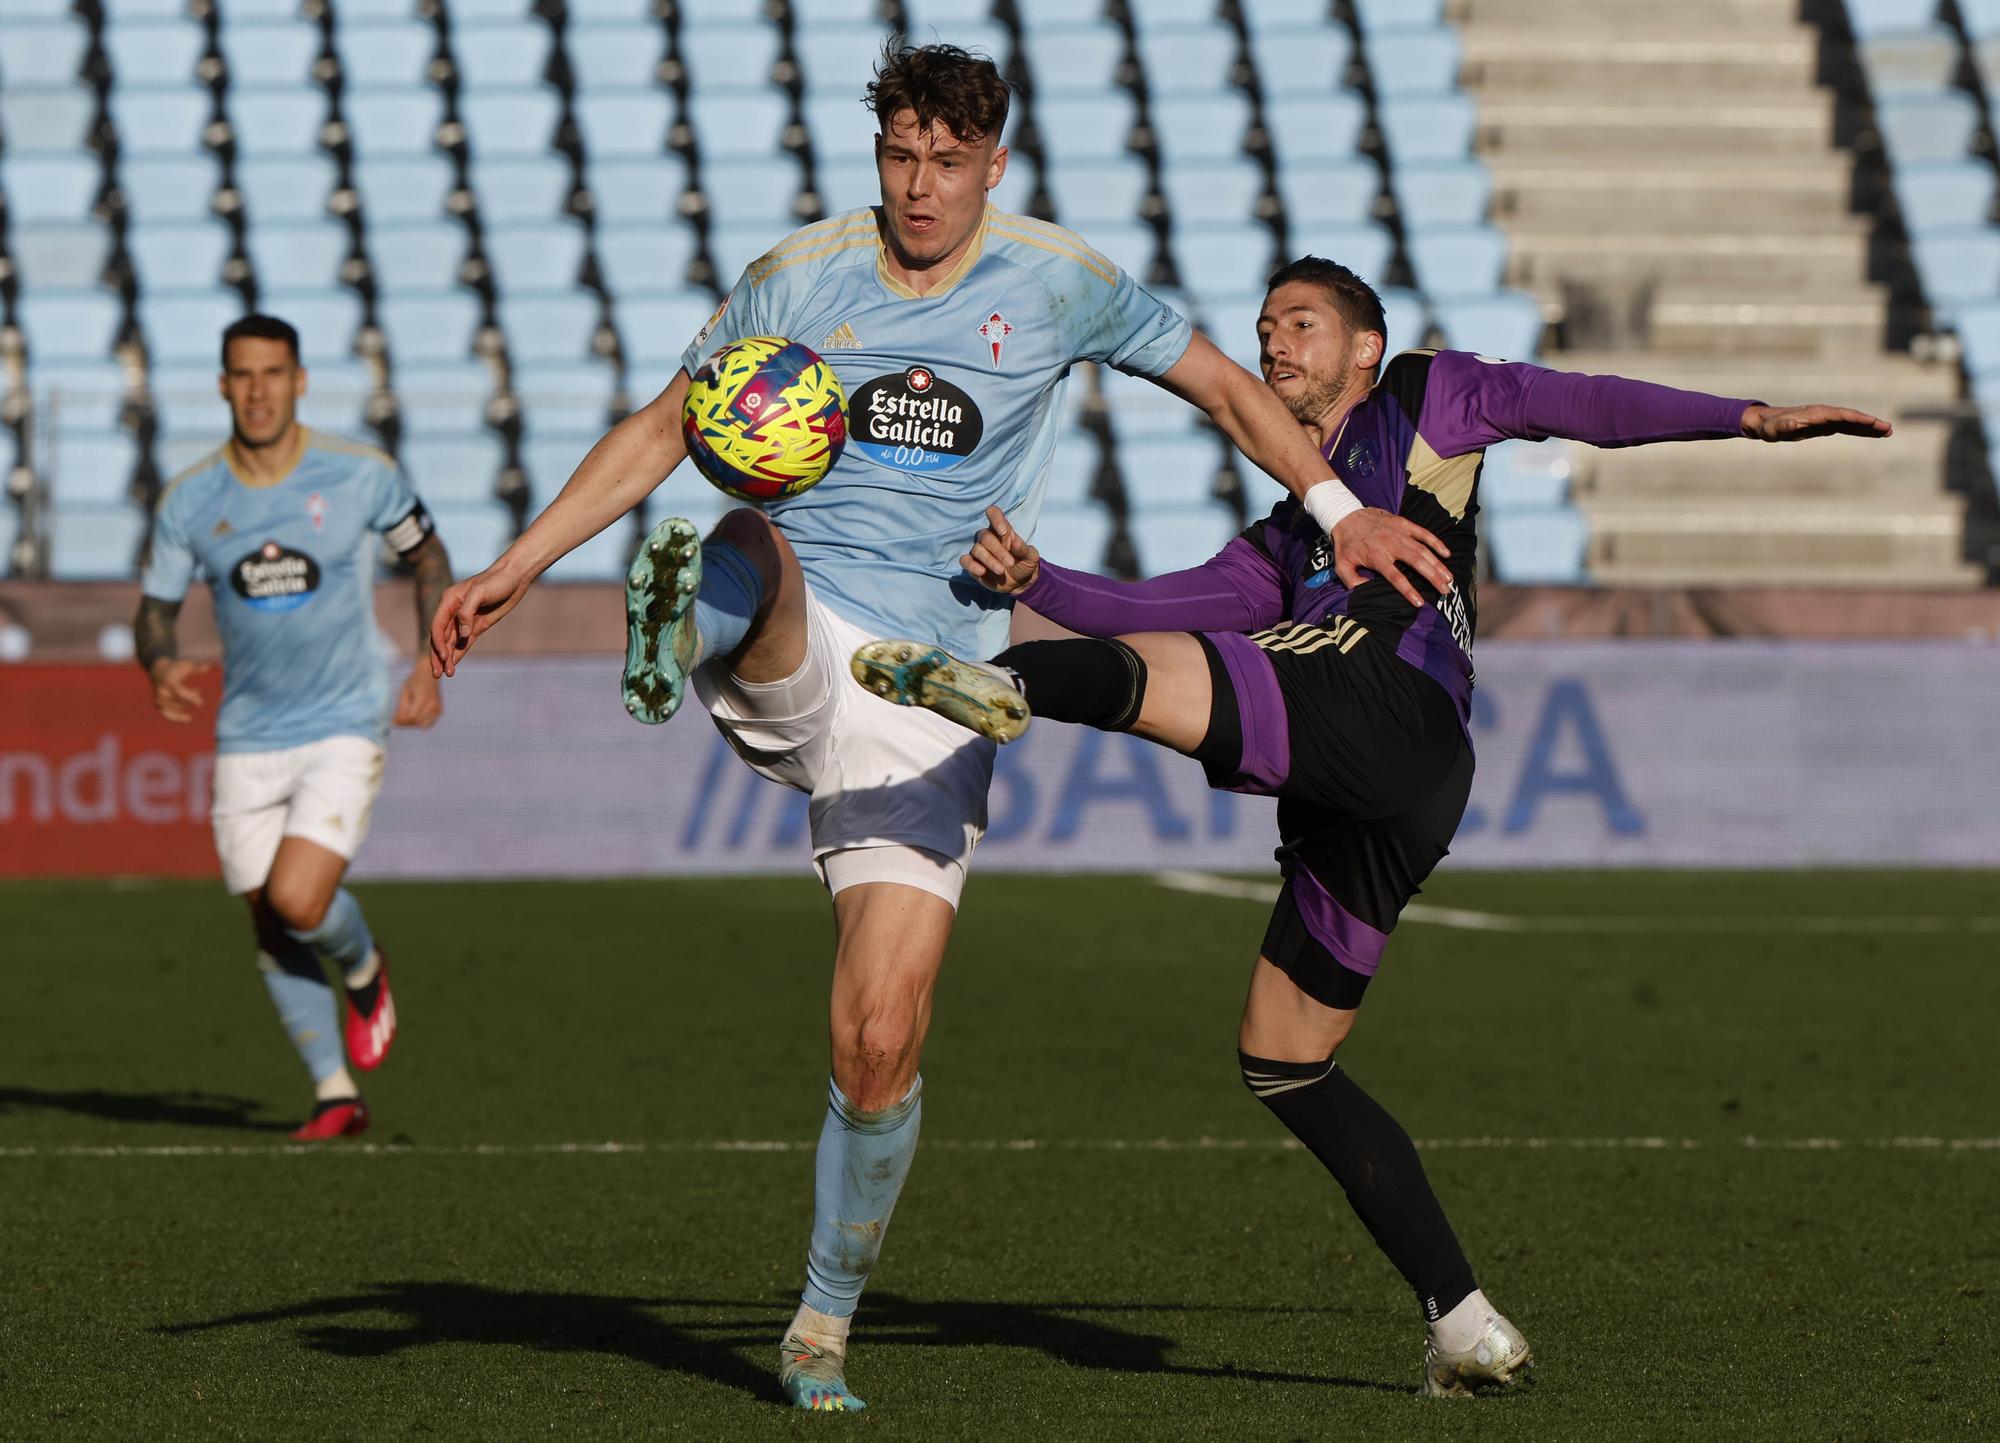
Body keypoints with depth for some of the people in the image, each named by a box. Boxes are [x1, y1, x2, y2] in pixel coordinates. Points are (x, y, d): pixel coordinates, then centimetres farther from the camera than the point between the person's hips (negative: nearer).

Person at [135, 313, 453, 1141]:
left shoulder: (361, 477, -7)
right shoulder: (188, 500, -3)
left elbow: (428, 557, 10)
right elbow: (155, 609, 5)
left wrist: (429, 669, 1)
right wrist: (161, 667, -18)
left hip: (344, 728, -3)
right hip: (248, 738, 3)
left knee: (298, 901, -19)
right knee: (269, 925, 4)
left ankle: (363, 970, 16)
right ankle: (335, 1094, 19)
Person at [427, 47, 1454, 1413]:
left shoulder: (1058, 283, 2)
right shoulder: (796, 278, 3)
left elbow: (1222, 383, 15)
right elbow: (662, 429, 12)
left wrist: (1341, 509, 6)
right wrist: (512, 570, 6)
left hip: (931, 697, -1)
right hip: (789, 652, 1)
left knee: (881, 1043, -4)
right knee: (754, 551, -38)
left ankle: (826, 1322, 12)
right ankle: (686, 626, -69)